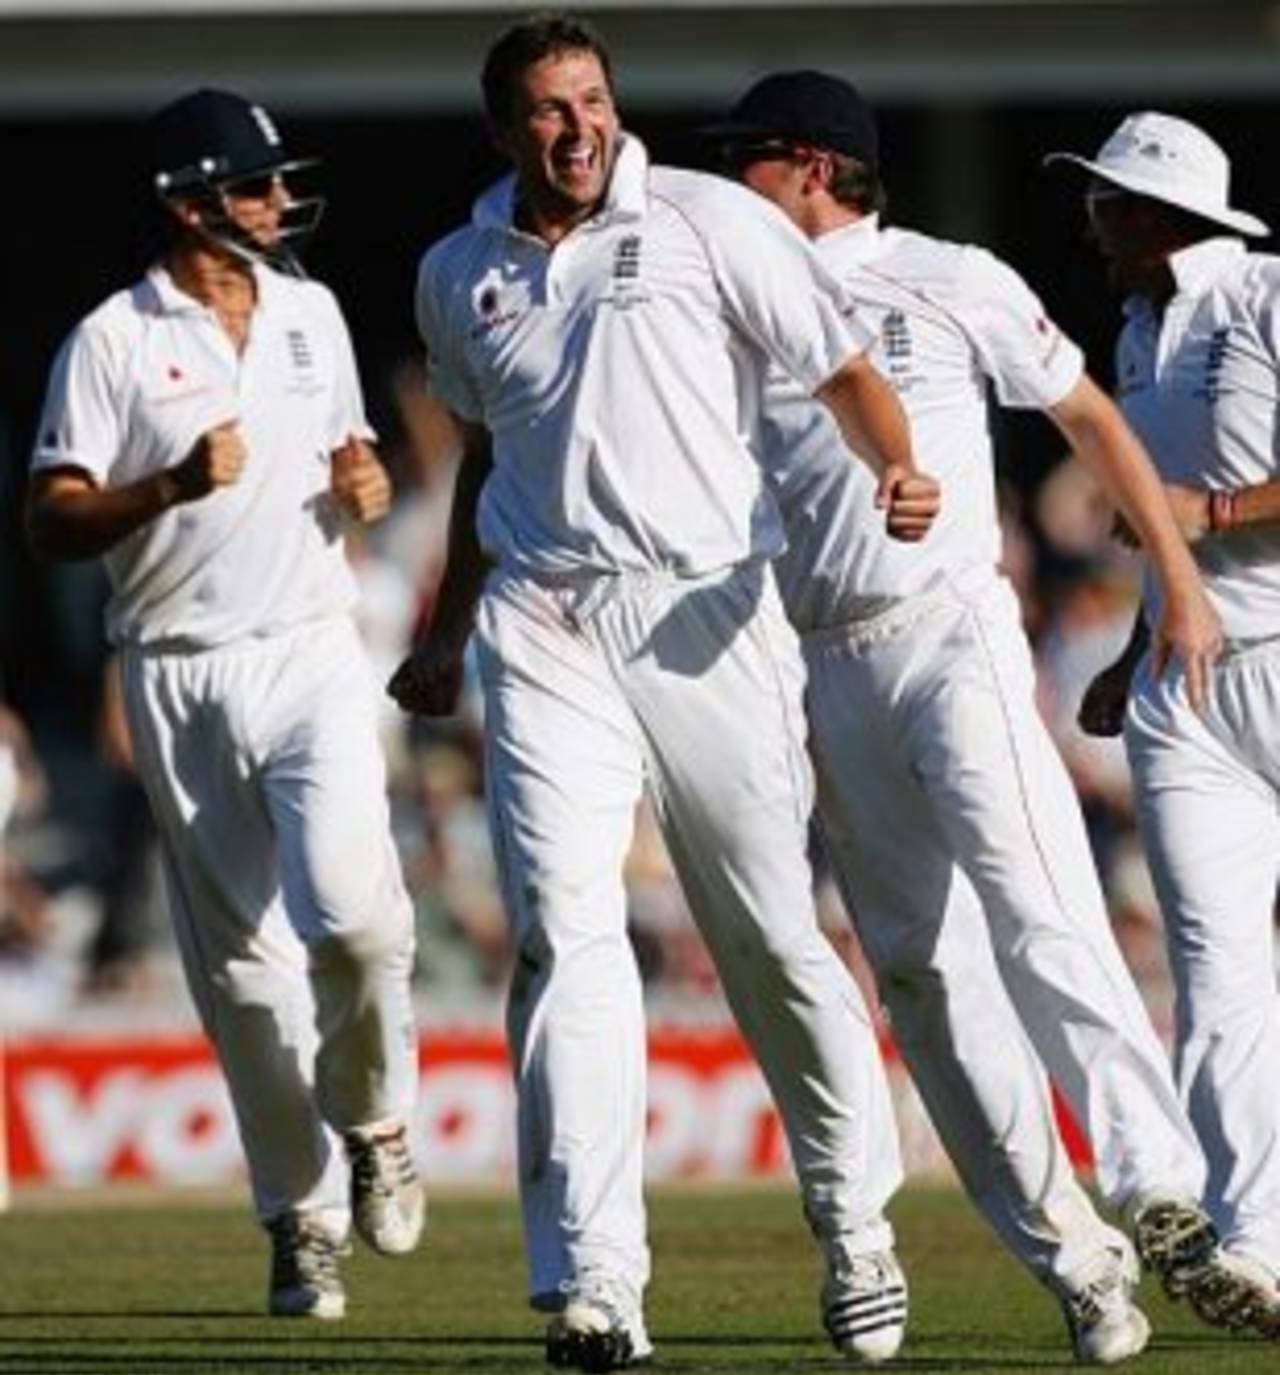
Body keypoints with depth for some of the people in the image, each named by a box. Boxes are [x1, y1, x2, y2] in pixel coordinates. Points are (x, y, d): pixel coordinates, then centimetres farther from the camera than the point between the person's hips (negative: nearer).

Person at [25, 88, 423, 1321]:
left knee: (350, 908, -20)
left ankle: (373, 1124, 5)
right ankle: (303, 1218, 12)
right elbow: (51, 524, -6)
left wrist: (363, 485, 1)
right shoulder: (113, 341, -3)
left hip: (312, 654, 2)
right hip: (182, 677, -2)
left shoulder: (311, 313, 11)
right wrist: (171, 487, -22)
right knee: (240, 959, 2)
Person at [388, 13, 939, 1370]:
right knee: (564, 927, -13)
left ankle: (853, 1221, 23)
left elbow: (841, 368, -1)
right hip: (543, 631, 2)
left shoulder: (709, 222, 0)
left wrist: (896, 471, -22)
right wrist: (448, 634, 33)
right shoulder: (457, 277, 12)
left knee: (770, 937, 2)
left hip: (705, 614, -2)